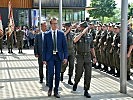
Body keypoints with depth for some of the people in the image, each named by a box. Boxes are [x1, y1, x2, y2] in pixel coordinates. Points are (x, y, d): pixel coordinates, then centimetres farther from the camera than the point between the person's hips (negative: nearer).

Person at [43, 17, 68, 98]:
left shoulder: (61, 34, 4)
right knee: (51, 73, -9)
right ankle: (50, 88, 16)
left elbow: (65, 46, 4)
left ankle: (56, 91, 17)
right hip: (50, 56, -1)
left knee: (58, 75, 5)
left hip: (59, 56, 1)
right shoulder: (47, 35, 2)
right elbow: (44, 47, 3)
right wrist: (44, 59, -1)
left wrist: (65, 57, -4)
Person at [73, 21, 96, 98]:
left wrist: (94, 56, 12)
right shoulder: (78, 36, -4)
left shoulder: (90, 36, 7)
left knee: (88, 74, -3)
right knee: (79, 73, 6)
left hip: (88, 57, 3)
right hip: (80, 57, -2)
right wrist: (83, 32, -29)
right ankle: (76, 83, 38)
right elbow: (75, 40, -29)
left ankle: (86, 91, 6)